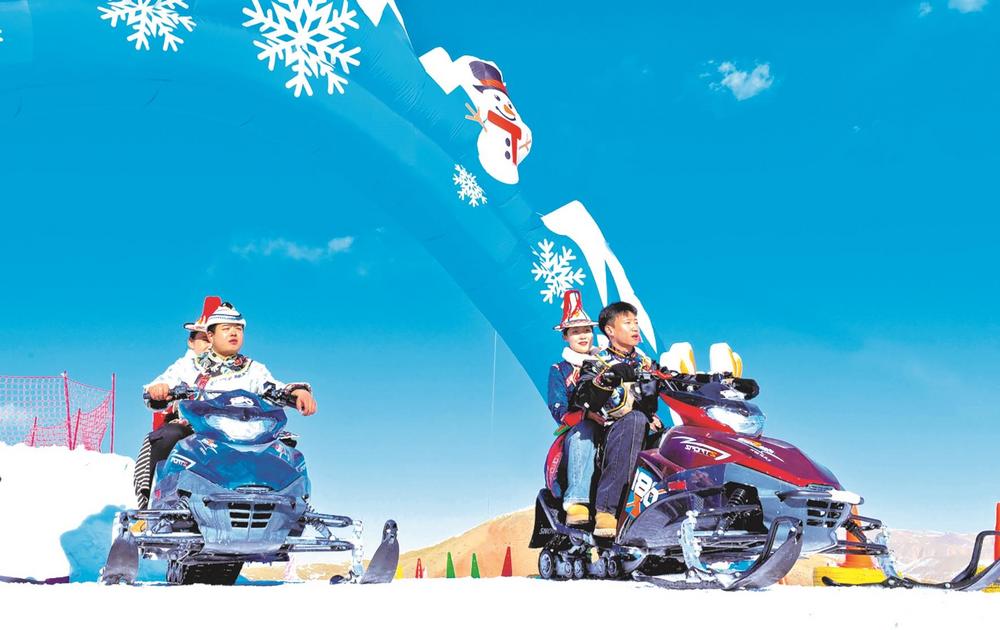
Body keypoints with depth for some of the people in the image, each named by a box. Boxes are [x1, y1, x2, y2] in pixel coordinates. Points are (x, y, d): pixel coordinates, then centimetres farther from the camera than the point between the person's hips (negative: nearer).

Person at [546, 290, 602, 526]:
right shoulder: (559, 371, 14)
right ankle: (576, 502, -52)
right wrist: (587, 414, -21)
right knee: (583, 431, -39)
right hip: (577, 430, -2)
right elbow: (559, 411, -1)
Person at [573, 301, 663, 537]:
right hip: (613, 428, -4)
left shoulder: (646, 364, 27)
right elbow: (583, 399, -5)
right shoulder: (598, 362, 11)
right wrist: (609, 378, -20)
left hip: (648, 432, 4)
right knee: (634, 419, -39)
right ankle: (605, 510, -46)